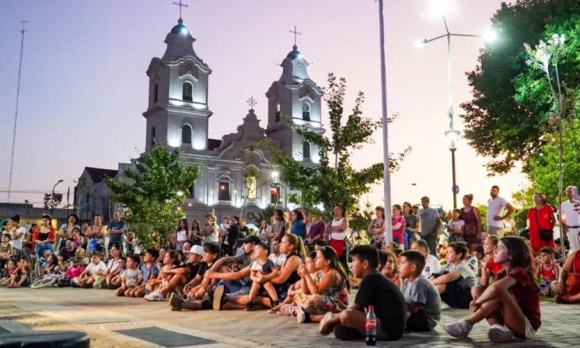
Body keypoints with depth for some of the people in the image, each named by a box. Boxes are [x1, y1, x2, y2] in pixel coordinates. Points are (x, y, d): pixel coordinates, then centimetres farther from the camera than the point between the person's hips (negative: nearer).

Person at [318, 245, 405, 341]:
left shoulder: (370, 279, -10)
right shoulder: (377, 278, 18)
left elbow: (355, 308, -8)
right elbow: (358, 310, 22)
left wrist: (330, 321, 3)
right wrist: (335, 316, 18)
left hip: (388, 328, -10)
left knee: (346, 316, -30)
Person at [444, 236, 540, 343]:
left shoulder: (519, 272, -14)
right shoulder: (505, 274, 14)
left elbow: (496, 288, -33)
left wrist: (477, 303, -19)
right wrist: (478, 302, -17)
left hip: (527, 326, -8)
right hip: (513, 324, 8)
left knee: (499, 291, -29)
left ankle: (466, 324, -24)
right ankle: (500, 328, -24)